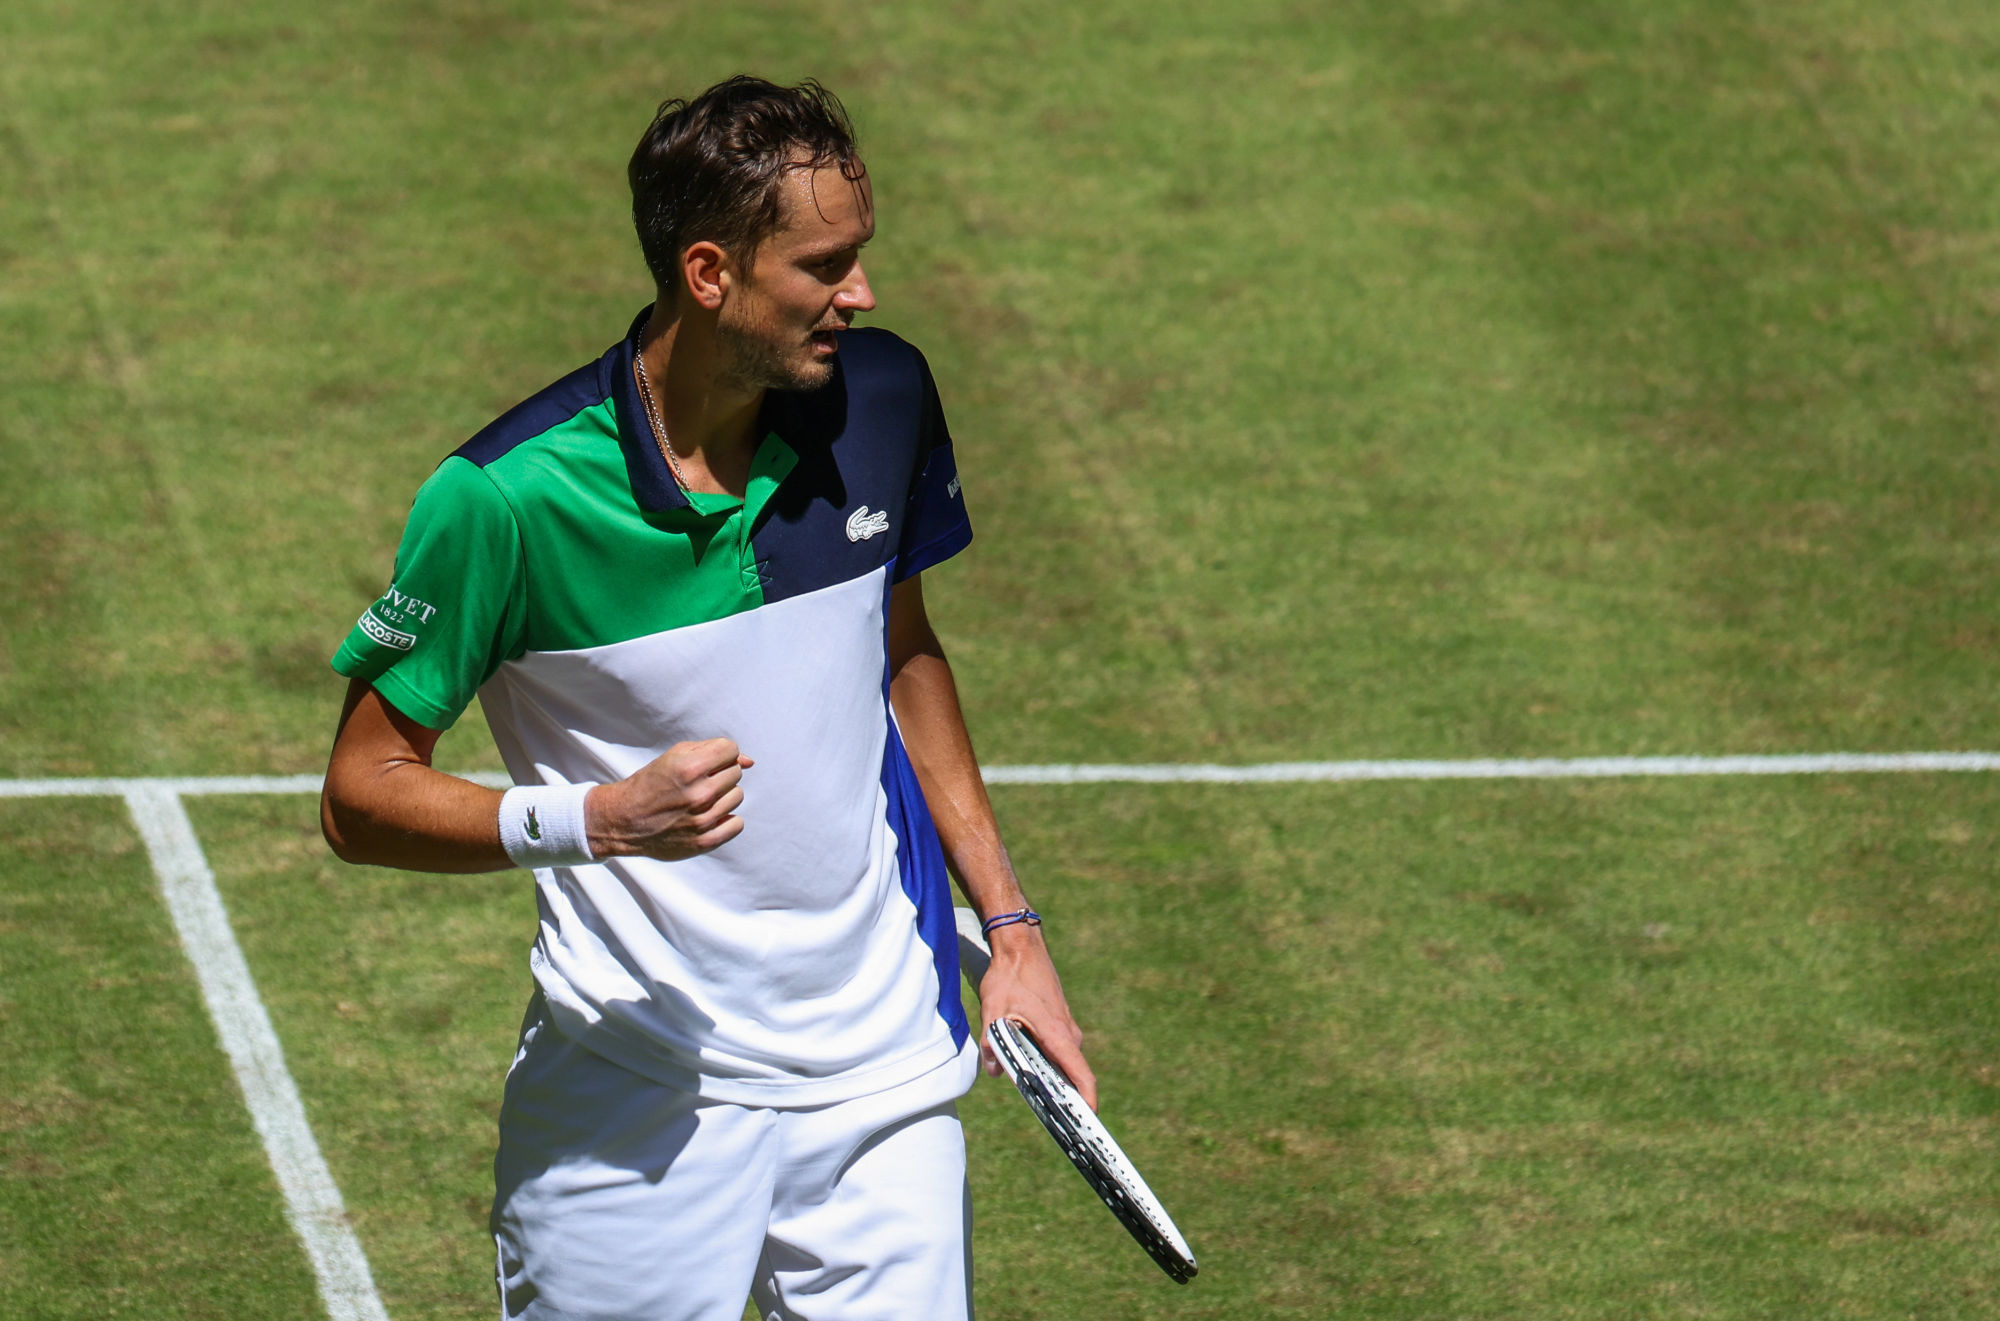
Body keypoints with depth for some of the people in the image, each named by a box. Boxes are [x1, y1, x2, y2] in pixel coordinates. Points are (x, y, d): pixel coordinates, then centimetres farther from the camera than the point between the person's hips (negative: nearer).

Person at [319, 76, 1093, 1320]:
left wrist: (1009, 924, 15)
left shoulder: (882, 398, -2)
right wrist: (595, 819, -26)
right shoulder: (506, 496, -18)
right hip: (638, 1096, -4)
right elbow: (362, 795, -11)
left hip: (884, 1068, 4)